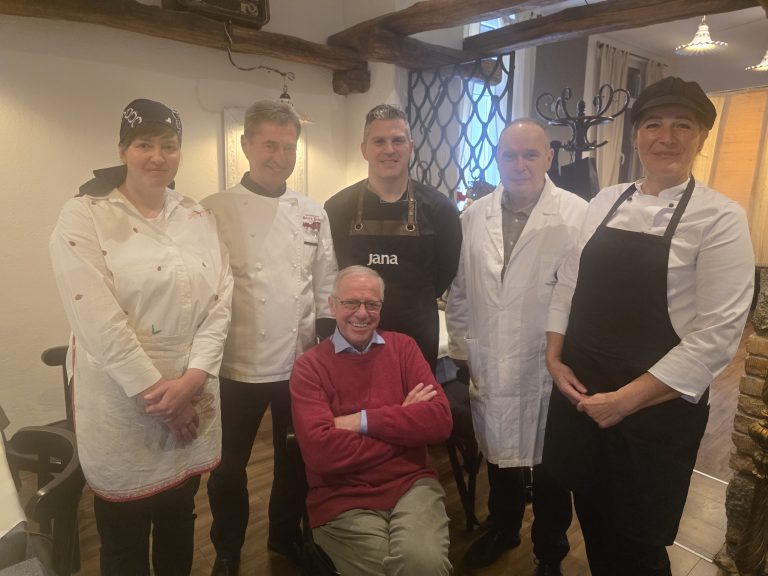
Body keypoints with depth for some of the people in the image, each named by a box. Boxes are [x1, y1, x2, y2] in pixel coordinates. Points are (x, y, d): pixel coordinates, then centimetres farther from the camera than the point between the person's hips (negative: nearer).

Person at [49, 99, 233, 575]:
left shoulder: (200, 218, 6)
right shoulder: (83, 217, -7)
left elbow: (220, 302, -1)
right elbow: (98, 320, -16)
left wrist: (192, 378, -12)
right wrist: (156, 391, -15)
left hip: (194, 400, 4)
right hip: (123, 404, -3)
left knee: (179, 524, 22)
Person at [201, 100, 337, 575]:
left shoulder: (313, 214, 3)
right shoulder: (216, 211, -7)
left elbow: (325, 287, 7)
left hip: (301, 363, 3)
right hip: (239, 365, -3)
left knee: (296, 459, 20)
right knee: (229, 465, 15)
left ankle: (286, 535, 46)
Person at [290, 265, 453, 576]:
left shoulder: (402, 347, 6)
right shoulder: (309, 366, -3)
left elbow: (439, 420, -6)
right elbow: (321, 451, -16)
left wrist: (362, 421, -13)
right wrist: (404, 422, -8)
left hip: (411, 484, 1)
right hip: (342, 498, -1)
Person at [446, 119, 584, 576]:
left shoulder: (579, 216, -12)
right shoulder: (474, 216, 2)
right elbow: (460, 290, 8)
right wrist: (460, 347, 9)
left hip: (549, 372, -3)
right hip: (489, 368, 4)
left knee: (549, 470, 15)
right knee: (499, 458, 22)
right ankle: (502, 529, 49)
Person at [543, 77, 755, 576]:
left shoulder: (720, 218, -9)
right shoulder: (606, 202, 5)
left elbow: (717, 334, -15)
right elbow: (569, 284, 9)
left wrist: (627, 399, -16)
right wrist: (555, 358, -2)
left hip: (657, 409, -4)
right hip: (578, 393, 4)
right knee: (591, 517, 21)